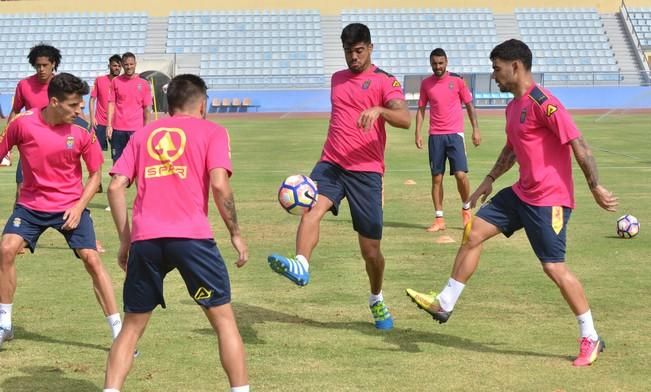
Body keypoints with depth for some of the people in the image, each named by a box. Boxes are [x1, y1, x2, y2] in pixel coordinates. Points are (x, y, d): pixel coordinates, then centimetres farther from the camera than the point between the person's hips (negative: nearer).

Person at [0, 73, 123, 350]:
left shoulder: (82, 132, -11)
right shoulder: (22, 123, -12)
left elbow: (95, 174, 0)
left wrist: (79, 207, -11)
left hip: (70, 207, -1)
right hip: (31, 204, 1)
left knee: (92, 260, -11)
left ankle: (119, 331, -2)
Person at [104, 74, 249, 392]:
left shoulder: (143, 134, 19)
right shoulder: (211, 132, 10)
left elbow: (115, 187, 11)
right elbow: (219, 184, -5)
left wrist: (125, 240, 17)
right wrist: (235, 233, 4)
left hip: (144, 240, 3)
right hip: (192, 237, -3)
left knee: (132, 326, 13)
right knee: (223, 319, 9)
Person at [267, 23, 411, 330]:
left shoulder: (385, 81, -2)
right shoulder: (337, 79, 17)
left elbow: (405, 119, -19)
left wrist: (379, 110, -39)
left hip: (366, 170, -4)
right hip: (331, 164, 4)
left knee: (371, 249, 1)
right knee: (313, 207, -30)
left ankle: (377, 300, 27)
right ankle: (300, 266, -50)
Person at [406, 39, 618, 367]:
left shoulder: (542, 103, -19)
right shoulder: (513, 106, 12)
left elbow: (578, 144, -20)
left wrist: (595, 187, -19)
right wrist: (490, 179, 24)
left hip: (549, 199, -9)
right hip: (522, 193, 9)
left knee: (554, 267, -8)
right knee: (474, 233, 7)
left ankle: (590, 339, 6)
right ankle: (444, 304, 17)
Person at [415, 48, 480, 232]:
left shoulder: (457, 80, 0)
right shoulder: (426, 84, 6)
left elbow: (469, 105, 6)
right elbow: (421, 109, 10)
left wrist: (476, 129, 1)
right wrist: (418, 133, 1)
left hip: (455, 134, -2)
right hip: (435, 136, 2)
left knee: (460, 174, -12)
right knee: (436, 178, 2)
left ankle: (466, 209, 13)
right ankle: (439, 219, 8)